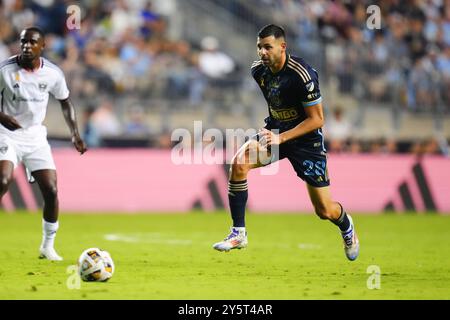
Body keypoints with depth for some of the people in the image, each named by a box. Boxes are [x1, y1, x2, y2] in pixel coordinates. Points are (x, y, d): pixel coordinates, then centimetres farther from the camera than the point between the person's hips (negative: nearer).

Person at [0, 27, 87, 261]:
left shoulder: (53, 73, -4)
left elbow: (65, 102, 12)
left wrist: (75, 134, 4)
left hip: (36, 136, 3)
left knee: (51, 190, -5)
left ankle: (48, 246, 14)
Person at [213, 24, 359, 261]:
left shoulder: (302, 75, -25)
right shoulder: (258, 70, -6)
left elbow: (317, 119, -20)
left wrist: (281, 137, -26)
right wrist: (267, 130, 13)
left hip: (306, 138, -5)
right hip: (274, 131, 5)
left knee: (324, 210, -1)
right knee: (239, 163, -25)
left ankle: (346, 226, 39)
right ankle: (238, 234, -15)